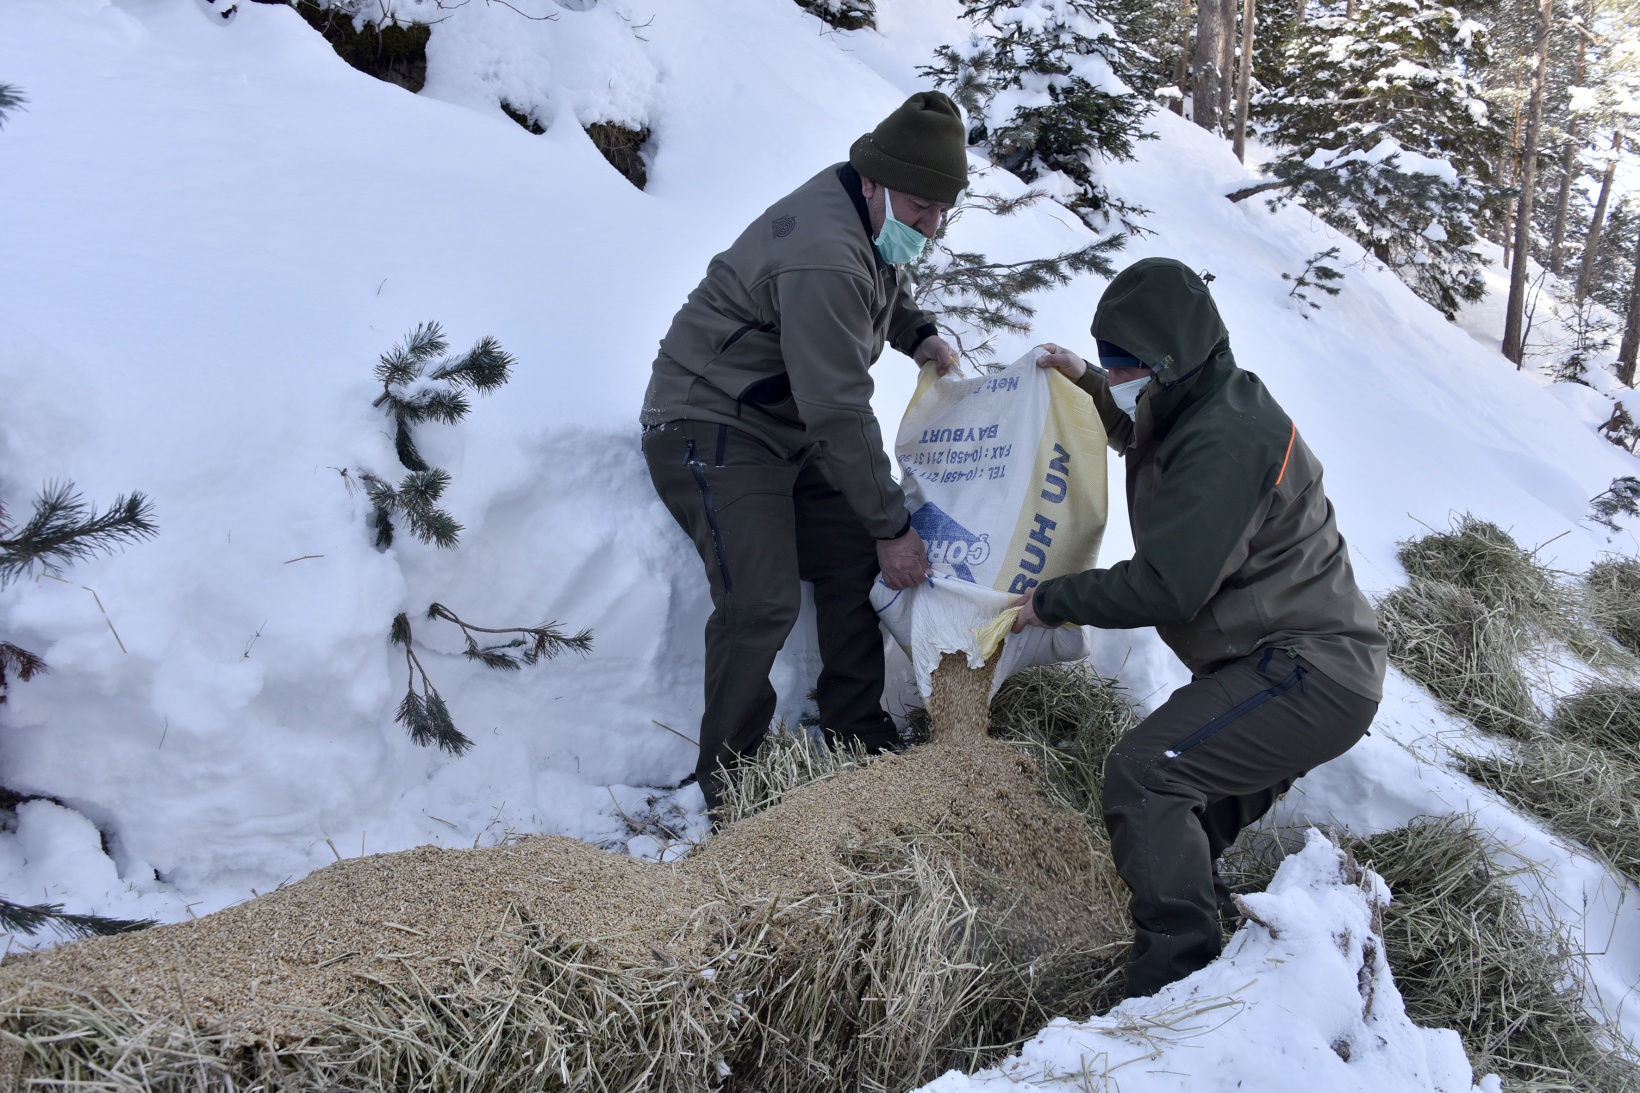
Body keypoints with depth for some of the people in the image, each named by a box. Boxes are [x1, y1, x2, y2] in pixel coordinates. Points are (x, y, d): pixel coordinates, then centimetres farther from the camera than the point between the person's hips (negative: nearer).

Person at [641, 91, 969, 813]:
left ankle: (858, 737, 17)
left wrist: (919, 333, 10)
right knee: (761, 602, -20)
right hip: (711, 427, -10)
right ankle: (729, 780, -5)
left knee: (854, 560, 6)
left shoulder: (873, 219, 2)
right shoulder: (825, 260, -30)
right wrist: (892, 527, -21)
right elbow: (840, 412, -29)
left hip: (787, 428, 10)